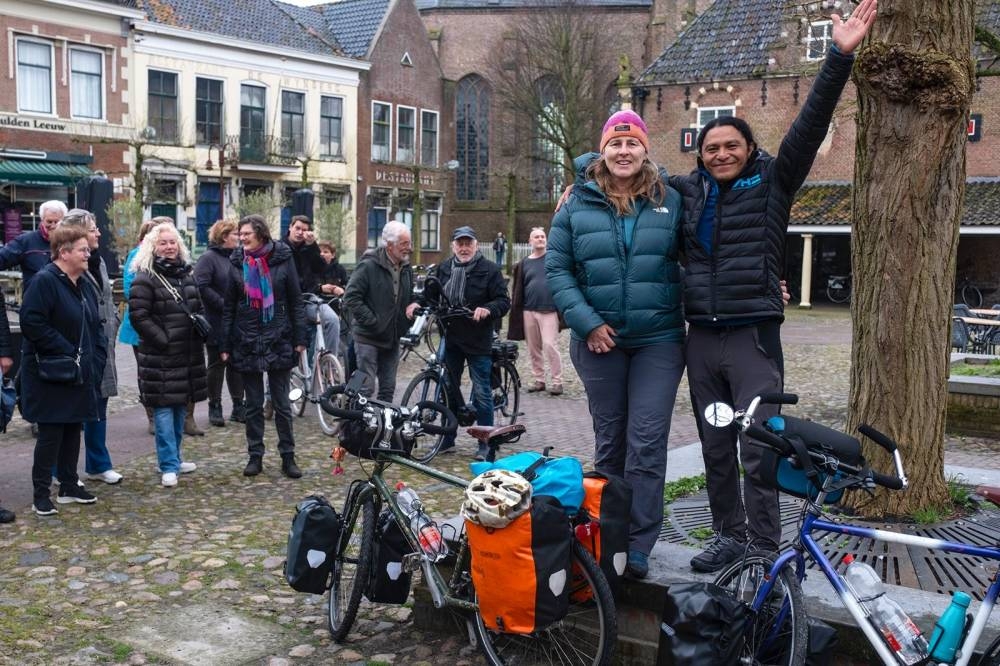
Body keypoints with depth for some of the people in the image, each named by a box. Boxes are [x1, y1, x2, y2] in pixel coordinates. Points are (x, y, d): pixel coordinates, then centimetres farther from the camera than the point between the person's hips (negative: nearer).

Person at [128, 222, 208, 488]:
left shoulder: (187, 274, 15)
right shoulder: (145, 279, -8)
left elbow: (199, 309, 24)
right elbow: (138, 316, -13)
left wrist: (200, 336, 9)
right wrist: (164, 341, -16)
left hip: (188, 354, 7)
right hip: (159, 356, -7)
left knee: (180, 407, 14)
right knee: (164, 410, -6)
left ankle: (174, 458, 26)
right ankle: (169, 466, -4)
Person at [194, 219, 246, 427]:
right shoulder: (208, 258, -9)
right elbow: (202, 287, -19)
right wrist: (224, 304, -21)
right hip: (217, 324, -6)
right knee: (217, 364, 4)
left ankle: (238, 406, 18)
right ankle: (215, 407, 14)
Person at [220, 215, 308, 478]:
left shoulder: (282, 259, -3)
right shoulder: (237, 263, 3)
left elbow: (295, 301, 0)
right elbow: (229, 307, 6)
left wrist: (300, 338, -4)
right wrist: (225, 345, 3)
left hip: (278, 340, -2)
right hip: (247, 343, 2)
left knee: (282, 404, 5)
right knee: (253, 404, 9)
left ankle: (288, 457, 14)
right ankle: (255, 456, 18)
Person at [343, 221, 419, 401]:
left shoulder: (406, 268, 9)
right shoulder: (369, 265, -13)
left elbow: (410, 296, 23)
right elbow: (351, 297, -16)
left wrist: (412, 305, -1)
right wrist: (372, 321, -19)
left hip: (392, 339, 7)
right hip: (368, 337, -7)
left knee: (388, 389, 12)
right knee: (366, 388, -7)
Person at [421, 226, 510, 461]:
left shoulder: (489, 270, -5)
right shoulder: (442, 269, 8)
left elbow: (503, 301, -8)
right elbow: (429, 295, 14)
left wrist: (488, 309, -27)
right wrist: (417, 305, -7)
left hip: (478, 340, -5)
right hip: (451, 339, 5)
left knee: (482, 392, 0)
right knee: (449, 389, 12)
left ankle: (485, 443, 11)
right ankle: (448, 438, 25)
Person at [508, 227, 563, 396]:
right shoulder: (524, 263, 10)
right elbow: (518, 289, 10)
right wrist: (516, 309, 6)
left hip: (549, 311, -4)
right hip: (529, 311, 4)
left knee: (550, 345, -10)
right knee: (533, 348, 9)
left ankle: (557, 381, -1)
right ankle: (538, 380, 20)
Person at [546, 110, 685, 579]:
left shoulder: (670, 201, 3)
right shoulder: (578, 205, 2)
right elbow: (557, 269, 1)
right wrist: (587, 322, -9)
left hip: (658, 340, -1)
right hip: (599, 340, 1)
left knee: (647, 443, -5)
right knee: (610, 442, 10)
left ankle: (638, 546, 3)